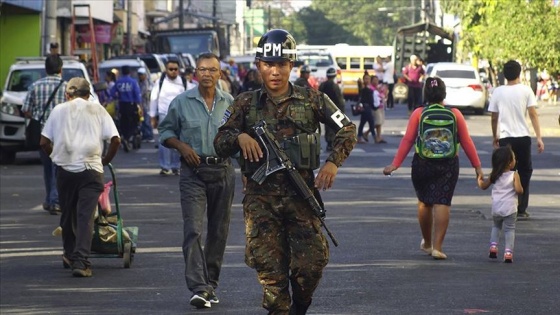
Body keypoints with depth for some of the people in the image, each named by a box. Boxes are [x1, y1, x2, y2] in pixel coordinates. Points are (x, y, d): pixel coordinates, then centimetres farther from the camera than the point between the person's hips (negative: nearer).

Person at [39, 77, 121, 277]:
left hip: (65, 169, 2)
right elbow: (115, 140, -1)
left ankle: (70, 255, 31)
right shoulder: (97, 110, 5)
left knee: (68, 214, 18)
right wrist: (105, 160, 14)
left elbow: (44, 142, 5)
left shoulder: (59, 110, 8)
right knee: (85, 216, -6)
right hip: (90, 169, -2)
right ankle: (81, 261, -17)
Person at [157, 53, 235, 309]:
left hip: (223, 171, 3)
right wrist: (182, 146, -9)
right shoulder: (181, 102, 1)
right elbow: (165, 132, 8)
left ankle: (211, 285, 20)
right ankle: (198, 288, -20)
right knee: (193, 230, -14)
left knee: (218, 231, 9)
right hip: (193, 172, -3)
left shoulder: (230, 103, 6)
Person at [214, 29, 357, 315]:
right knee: (270, 269, -4)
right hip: (260, 197, 0)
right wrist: (239, 137, -16)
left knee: (311, 264, -6)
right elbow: (219, 145, 6)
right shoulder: (246, 104, 7)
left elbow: (347, 129, 9)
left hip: (301, 193, 0)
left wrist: (333, 162, -6)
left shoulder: (310, 99, 6)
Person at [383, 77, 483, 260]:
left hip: (422, 164, 0)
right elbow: (466, 142, 0)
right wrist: (477, 166, 6)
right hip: (448, 165, 0)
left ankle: (427, 243, 28)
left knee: (424, 202, 16)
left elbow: (407, 140, -7)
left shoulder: (418, 113, -2)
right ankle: (437, 247, -9)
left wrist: (395, 164, -4)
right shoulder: (454, 114, 0)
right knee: (442, 203, -1)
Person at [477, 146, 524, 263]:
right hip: (510, 208, -4)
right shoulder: (514, 175, -9)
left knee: (496, 226, 26)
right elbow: (519, 190, -17)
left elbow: (483, 186, 13)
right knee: (509, 229, 2)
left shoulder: (494, 176, 3)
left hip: (496, 208, 4)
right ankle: (508, 251, -8)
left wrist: (480, 180, 34)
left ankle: (493, 246, 13)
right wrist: (521, 189, 6)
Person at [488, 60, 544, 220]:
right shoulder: (526, 90, -4)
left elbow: (494, 118, 5)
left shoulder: (498, 92, 1)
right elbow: (533, 114, -8)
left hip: (505, 138, 1)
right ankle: (521, 210, 11)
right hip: (523, 137, -1)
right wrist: (539, 137, -7)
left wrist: (495, 137, 19)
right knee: (524, 172, 12)